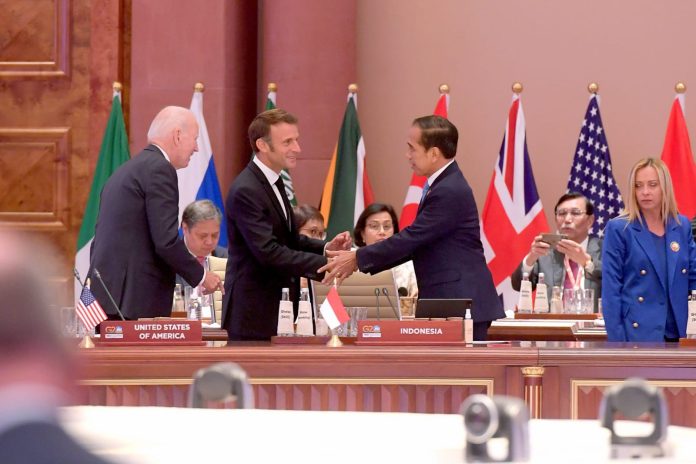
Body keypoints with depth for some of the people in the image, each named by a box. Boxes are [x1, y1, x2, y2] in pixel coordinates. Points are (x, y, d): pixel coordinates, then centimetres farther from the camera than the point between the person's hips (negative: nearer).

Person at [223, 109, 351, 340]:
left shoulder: (272, 181, 12)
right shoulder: (246, 191, -20)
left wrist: (326, 247, 1)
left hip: (276, 309, 10)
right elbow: (268, 252, -27)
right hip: (253, 315, -10)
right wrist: (325, 264, -28)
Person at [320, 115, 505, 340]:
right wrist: (358, 258, 10)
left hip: (461, 305, -10)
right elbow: (414, 242, 16)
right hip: (448, 304, 10)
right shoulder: (442, 185, 14)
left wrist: (358, 259, -10)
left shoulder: (450, 191, -18)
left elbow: (411, 238, -19)